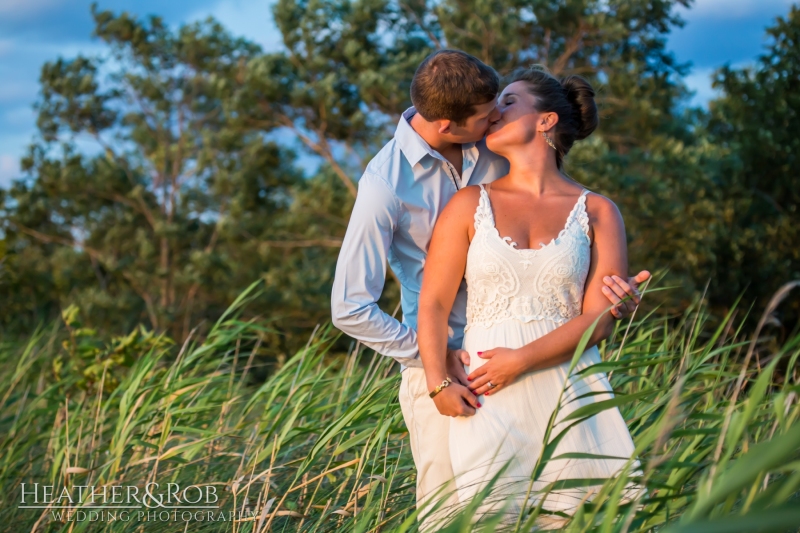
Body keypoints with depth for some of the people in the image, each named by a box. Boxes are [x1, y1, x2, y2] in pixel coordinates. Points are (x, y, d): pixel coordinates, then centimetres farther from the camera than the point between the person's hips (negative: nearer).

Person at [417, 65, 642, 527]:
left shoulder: (597, 212, 6)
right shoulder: (471, 204, 9)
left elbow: (600, 317, -2)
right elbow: (434, 303, 3)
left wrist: (521, 360, -13)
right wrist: (438, 385, -10)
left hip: (569, 391, 0)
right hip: (490, 402, 0)